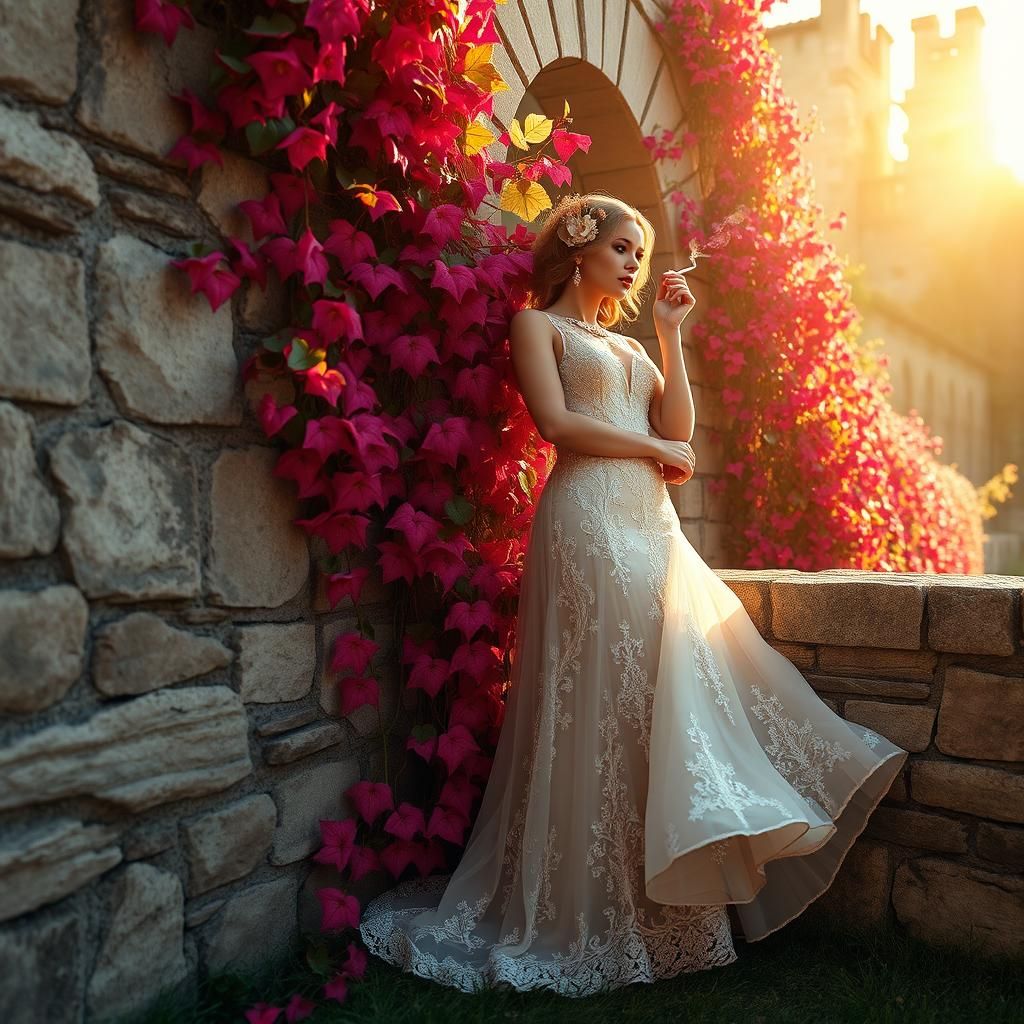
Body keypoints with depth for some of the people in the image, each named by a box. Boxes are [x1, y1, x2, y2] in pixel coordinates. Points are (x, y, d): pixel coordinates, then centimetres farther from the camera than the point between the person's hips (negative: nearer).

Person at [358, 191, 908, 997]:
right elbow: (556, 422, -9)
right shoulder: (538, 324, 7)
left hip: (652, 525, 7)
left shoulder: (628, 345, 26)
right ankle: (580, 920, 8)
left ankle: (657, 912, 14)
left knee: (665, 693, 2)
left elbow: (680, 426, 12)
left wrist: (672, 332, 10)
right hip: (587, 520, -7)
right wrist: (654, 448, -2)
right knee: (600, 709, -7)